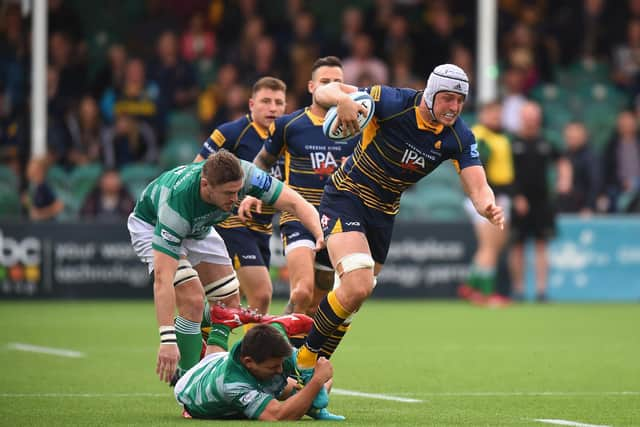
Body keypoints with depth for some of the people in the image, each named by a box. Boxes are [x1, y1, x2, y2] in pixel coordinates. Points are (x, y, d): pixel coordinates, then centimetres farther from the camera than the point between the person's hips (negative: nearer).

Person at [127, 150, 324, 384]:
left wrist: (321, 236, -47)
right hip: (151, 225, -6)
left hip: (198, 228, 6)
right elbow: (163, 278, -47)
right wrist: (167, 340, -52)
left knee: (230, 301, 3)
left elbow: (294, 203, -27)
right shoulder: (177, 200, -45)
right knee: (193, 300, -23)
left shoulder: (243, 174, -34)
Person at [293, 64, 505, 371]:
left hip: (383, 212, 6)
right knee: (357, 286, -24)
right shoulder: (395, 103, -22)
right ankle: (303, 355, -7)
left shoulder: (459, 138, -10)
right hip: (346, 197, -6)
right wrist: (342, 99, -42)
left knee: (354, 296, 11)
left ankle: (310, 368, 28)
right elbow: (323, 92, -18)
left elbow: (477, 187, -16)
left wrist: (488, 207, -40)